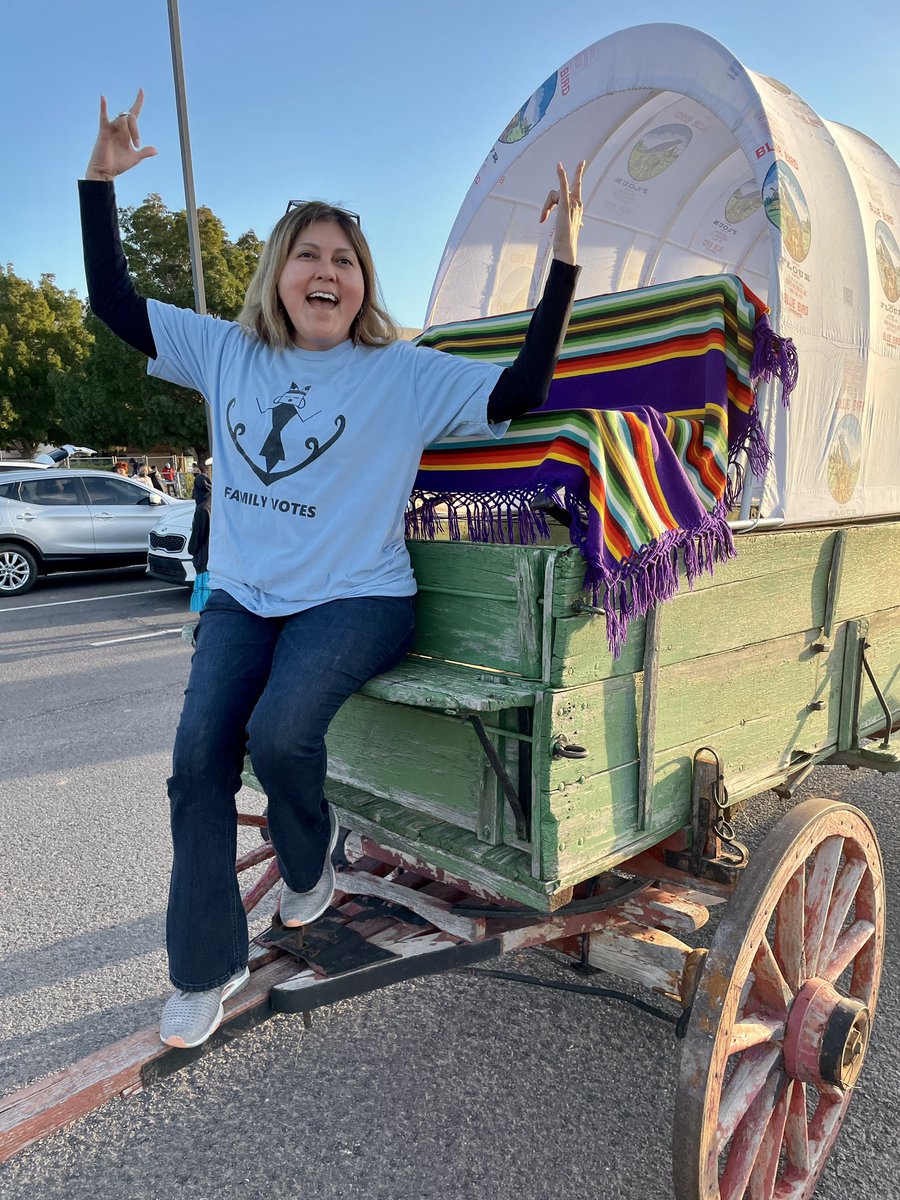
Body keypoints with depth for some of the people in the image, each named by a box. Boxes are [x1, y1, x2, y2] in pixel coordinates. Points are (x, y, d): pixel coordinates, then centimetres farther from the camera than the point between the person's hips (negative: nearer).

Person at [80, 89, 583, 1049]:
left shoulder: (405, 375, -2)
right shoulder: (227, 353, 9)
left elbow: (521, 390, -9)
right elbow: (113, 303, 13)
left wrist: (563, 262, -13)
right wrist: (100, 183, 7)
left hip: (354, 601, -3)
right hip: (243, 599, 4)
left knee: (279, 733, -27)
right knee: (198, 753, -12)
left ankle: (309, 863, 10)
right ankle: (204, 969, 8)